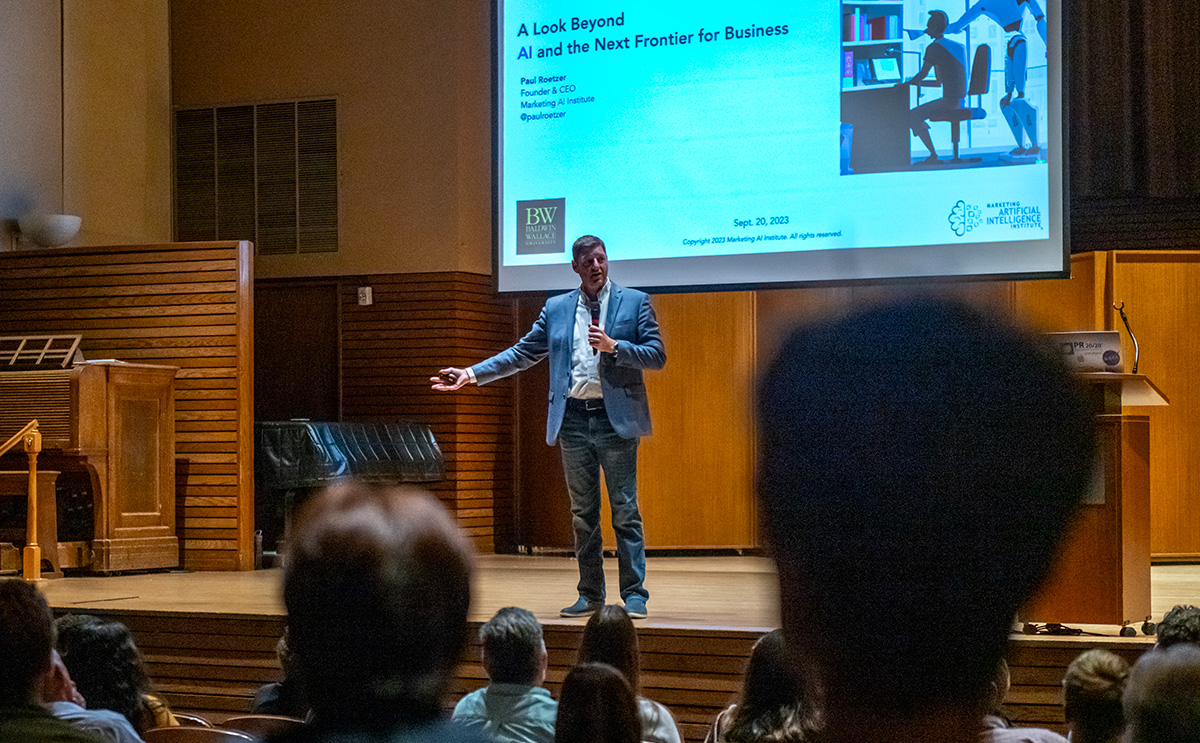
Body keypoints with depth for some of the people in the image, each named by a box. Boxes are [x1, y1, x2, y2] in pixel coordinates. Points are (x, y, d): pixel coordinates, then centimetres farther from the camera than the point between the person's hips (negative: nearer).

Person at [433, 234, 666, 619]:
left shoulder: (634, 302, 3)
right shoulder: (556, 309, 12)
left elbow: (657, 356, -2)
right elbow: (522, 353, 13)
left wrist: (613, 347, -17)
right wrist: (471, 374, 6)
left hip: (615, 417, -3)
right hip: (573, 418, 4)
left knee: (625, 511, -4)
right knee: (582, 513, 8)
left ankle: (634, 594, 0)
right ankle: (590, 595, 15)